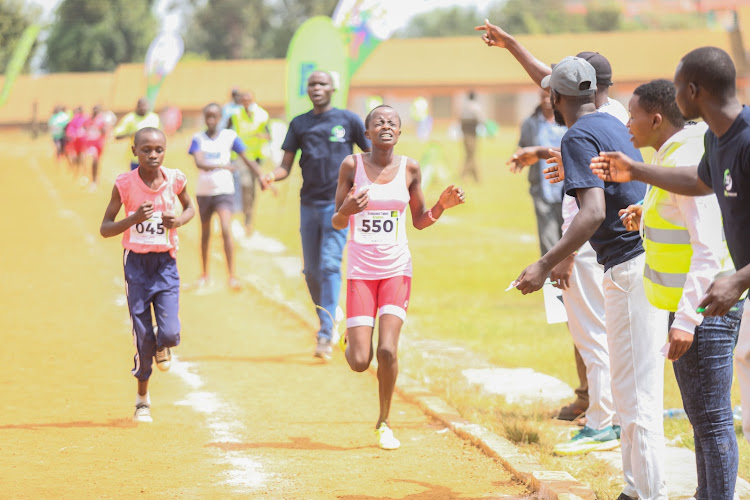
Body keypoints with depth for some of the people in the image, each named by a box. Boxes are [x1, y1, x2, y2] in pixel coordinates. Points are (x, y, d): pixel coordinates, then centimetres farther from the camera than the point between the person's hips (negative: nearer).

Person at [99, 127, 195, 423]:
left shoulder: (175, 180, -3)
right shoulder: (125, 184, -8)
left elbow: (189, 207, 17)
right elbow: (105, 229, -5)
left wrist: (180, 220, -6)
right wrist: (134, 218, -22)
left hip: (166, 264, 1)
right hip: (136, 262, -1)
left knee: (169, 332, -13)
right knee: (142, 336, 1)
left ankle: (162, 346, 28)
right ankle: (143, 398, 21)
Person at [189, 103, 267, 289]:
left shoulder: (229, 136, -1)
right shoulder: (198, 139, -1)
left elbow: (246, 159, 1)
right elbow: (199, 162, -17)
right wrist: (222, 165, -33)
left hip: (224, 190, -2)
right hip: (204, 191, 2)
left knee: (226, 231, -17)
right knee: (205, 233, 13)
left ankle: (232, 276, -15)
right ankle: (205, 274, 28)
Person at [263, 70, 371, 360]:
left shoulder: (348, 120, 3)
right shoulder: (299, 124, 10)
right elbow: (286, 166, 7)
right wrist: (272, 176, -15)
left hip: (338, 204, -4)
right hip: (308, 204, 4)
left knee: (330, 265, -15)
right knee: (312, 271, 7)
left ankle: (326, 335, -18)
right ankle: (327, 320, 27)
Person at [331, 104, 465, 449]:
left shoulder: (409, 168, 2)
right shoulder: (352, 165, -4)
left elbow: (419, 221, 12)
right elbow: (337, 223, -1)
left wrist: (442, 205, -7)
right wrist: (347, 210, -24)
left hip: (396, 268, 1)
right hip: (361, 269, -1)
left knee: (387, 351, -14)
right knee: (360, 362, -7)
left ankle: (383, 422, 8)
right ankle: (351, 340, 33)